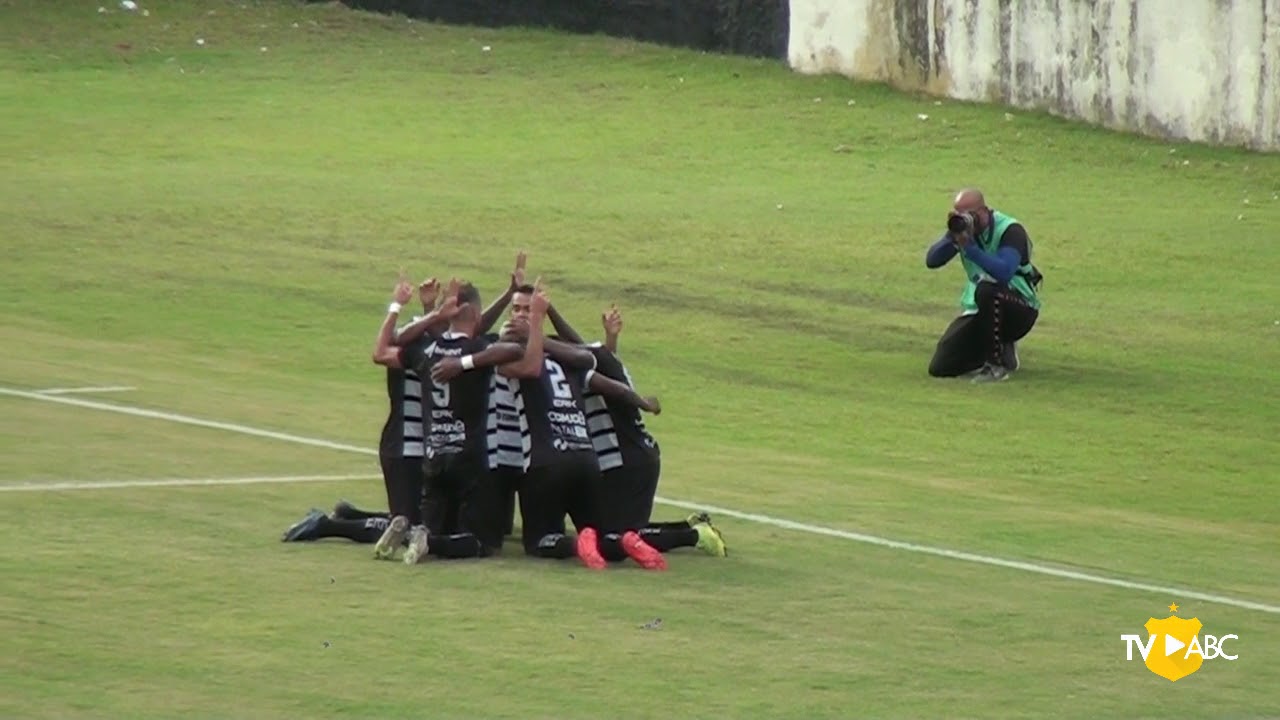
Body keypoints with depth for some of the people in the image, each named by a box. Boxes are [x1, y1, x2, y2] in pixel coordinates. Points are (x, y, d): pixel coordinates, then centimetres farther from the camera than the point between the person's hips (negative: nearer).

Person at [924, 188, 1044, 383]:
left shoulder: (1010, 230, -19)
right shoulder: (962, 227, 0)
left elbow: (1004, 273, -36)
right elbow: (931, 261, -8)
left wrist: (969, 247, -37)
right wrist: (951, 237, -24)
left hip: (1020, 311, -6)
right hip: (978, 310, 6)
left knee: (986, 291, -41)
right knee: (940, 367, -7)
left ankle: (997, 364, -24)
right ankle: (1002, 350, 17)